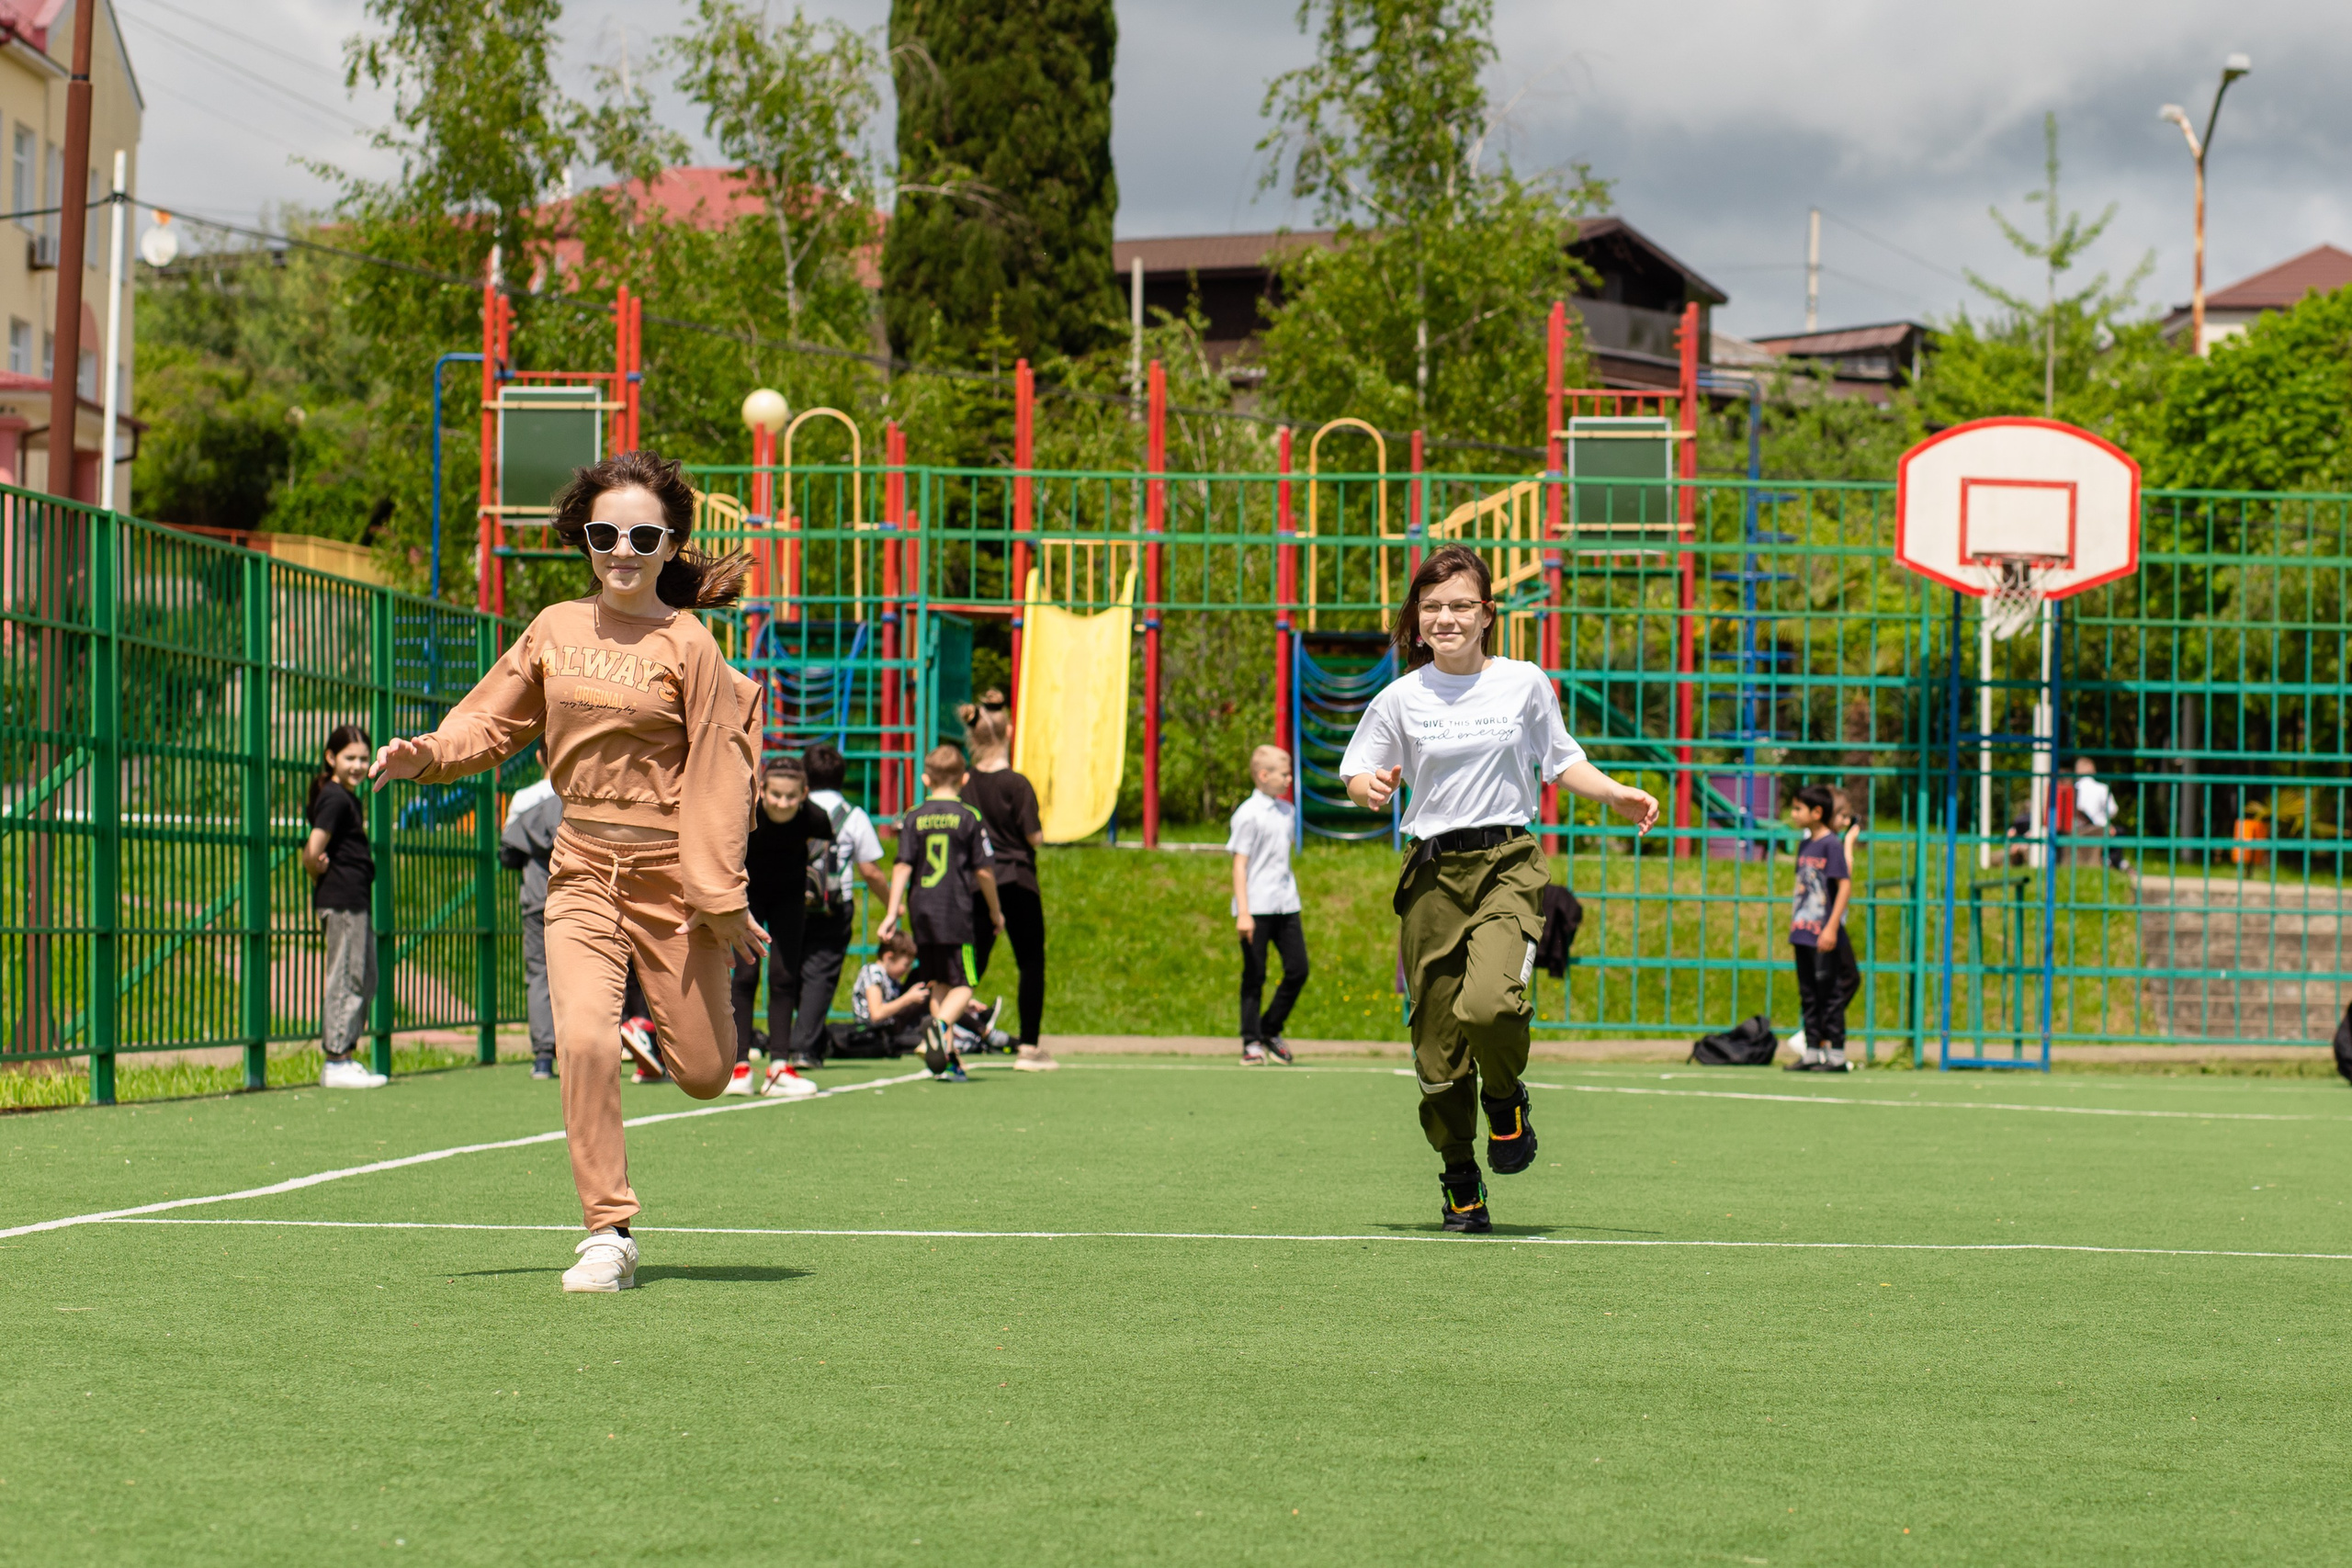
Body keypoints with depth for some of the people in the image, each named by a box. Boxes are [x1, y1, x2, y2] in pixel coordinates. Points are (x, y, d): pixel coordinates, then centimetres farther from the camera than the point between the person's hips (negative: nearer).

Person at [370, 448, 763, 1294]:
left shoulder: (688, 647, -7)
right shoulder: (555, 629, 5)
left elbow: (715, 775, -6)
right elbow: (493, 721, 14)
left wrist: (720, 899, -8)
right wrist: (426, 752, -6)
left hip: (668, 869, -2)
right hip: (582, 867, 2)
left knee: (703, 1075, 4)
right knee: (583, 1039, -17)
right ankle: (608, 1232, -4)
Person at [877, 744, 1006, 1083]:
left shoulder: (914, 817, 5)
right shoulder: (970, 817, -1)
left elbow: (902, 866, -1)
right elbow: (984, 871, 0)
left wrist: (893, 911, 0)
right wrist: (995, 911, 12)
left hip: (920, 912, 3)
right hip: (955, 913, -3)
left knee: (937, 983, 12)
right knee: (962, 985, -1)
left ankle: (949, 1057, 9)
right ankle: (941, 1024, -31)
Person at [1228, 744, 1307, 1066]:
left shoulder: (1288, 811, 12)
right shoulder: (1248, 815, -9)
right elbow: (1239, 864, -10)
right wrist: (1243, 913, -15)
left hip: (1286, 906, 6)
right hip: (1257, 909, -6)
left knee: (1298, 969, 1)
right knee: (1254, 976, -1)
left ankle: (1271, 1030, 18)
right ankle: (1251, 1042, 6)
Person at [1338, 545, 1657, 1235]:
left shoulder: (1524, 683, 4)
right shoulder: (1402, 698, 4)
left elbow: (1560, 760, 17)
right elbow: (1357, 776, 11)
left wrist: (1615, 794, 2)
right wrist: (1372, 788, -11)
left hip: (1508, 862, -1)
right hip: (1433, 871, 2)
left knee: (1488, 1003, -27)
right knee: (1436, 1041, 1)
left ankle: (1506, 1098, 6)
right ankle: (1460, 1181, 20)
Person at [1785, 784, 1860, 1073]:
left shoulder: (1832, 844, -10)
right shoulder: (1805, 845, 13)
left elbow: (1845, 885, -15)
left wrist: (1832, 926, -20)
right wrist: (1794, 923, 18)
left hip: (1825, 935, -8)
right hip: (1803, 933, 8)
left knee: (1830, 993, -3)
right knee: (1808, 995, 10)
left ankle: (1837, 1055, 1)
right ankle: (1812, 1052, 15)